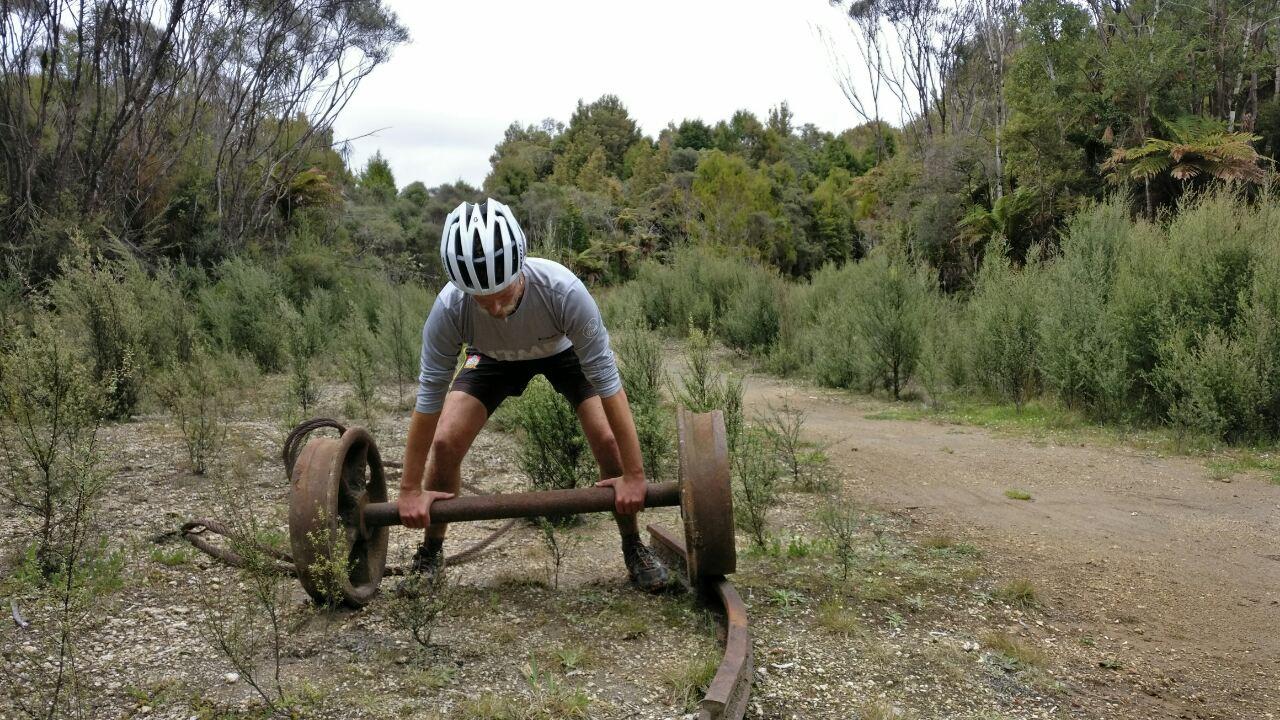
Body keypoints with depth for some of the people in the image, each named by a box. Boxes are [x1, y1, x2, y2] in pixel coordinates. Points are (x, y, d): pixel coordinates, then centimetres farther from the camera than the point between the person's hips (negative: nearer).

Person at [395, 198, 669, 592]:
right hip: (494, 357, 2)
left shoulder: (563, 290, -43)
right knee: (445, 442, -14)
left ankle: (634, 548, 5)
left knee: (608, 440, -20)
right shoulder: (449, 308, -37)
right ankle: (431, 552, 11)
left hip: (563, 349, -1)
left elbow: (607, 383, -36)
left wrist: (633, 476, -33)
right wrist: (410, 489, -20)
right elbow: (429, 397, -26)